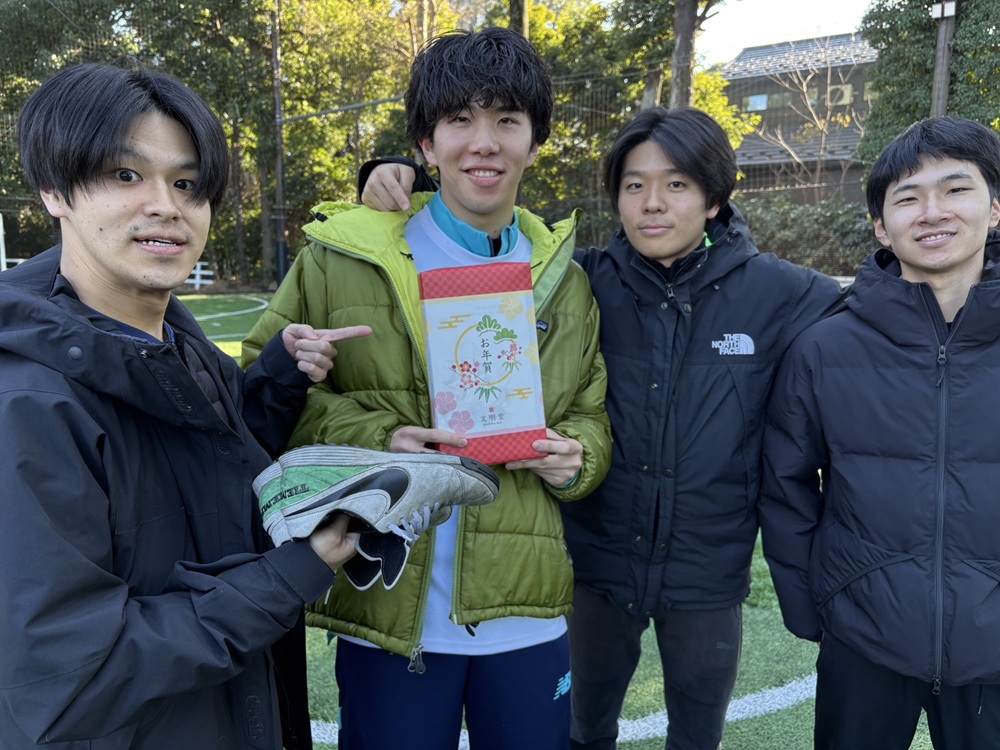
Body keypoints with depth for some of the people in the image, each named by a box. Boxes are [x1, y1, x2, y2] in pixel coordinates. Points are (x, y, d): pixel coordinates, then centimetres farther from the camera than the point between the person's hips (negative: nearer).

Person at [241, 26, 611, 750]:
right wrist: (372, 437, -17)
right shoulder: (341, 256, -4)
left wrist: (575, 455, -7)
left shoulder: (566, 277, 7)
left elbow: (593, 412, 16)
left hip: (527, 613, 3)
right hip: (388, 607, -2)